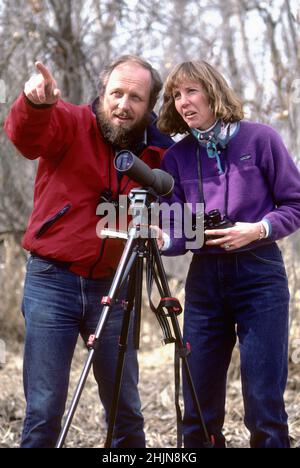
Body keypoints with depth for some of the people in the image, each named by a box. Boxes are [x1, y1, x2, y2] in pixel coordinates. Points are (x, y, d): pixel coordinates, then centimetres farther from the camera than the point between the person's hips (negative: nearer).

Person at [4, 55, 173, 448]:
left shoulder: (155, 154, 6)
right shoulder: (71, 123, -5)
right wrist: (35, 103, -48)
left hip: (111, 286, 4)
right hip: (53, 280, -3)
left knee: (127, 410, 7)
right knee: (45, 409, -4)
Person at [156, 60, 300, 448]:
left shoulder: (260, 139, -2)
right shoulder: (176, 157, 7)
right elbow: (178, 229, 3)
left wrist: (259, 229, -16)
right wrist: (161, 240, -19)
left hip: (259, 275, -3)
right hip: (204, 279, 4)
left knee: (263, 402, -5)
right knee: (198, 406, 5)